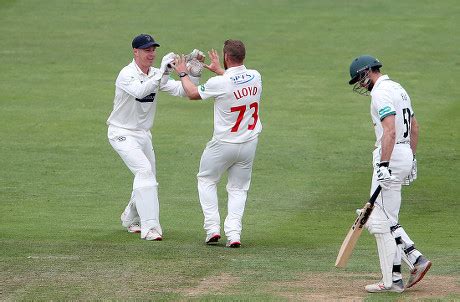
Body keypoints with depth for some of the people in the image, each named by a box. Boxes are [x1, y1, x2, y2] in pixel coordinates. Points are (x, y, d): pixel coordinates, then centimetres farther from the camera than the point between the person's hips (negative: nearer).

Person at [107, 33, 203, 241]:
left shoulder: (155, 75, 4)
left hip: (144, 134, 8)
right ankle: (149, 227, -26)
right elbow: (140, 91, -39)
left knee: (148, 180, 14)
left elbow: (181, 90, -6)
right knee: (144, 171, -24)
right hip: (123, 134, -8)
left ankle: (130, 220, 37)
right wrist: (163, 73, -46)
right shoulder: (127, 75, -18)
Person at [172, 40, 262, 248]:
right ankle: (234, 234, -1)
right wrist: (219, 70, 30)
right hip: (250, 144, 4)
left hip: (224, 144, -4)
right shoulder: (255, 77, -6)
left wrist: (182, 73, 13)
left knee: (206, 180, 18)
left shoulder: (219, 83, -21)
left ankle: (212, 228, 7)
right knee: (238, 188, 15)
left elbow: (192, 94, -2)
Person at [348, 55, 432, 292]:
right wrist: (412, 158, 27)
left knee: (380, 220, -5)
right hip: (405, 154, 10)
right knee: (387, 219, 16)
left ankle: (392, 281, -4)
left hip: (390, 155, -10)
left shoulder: (381, 93, -14)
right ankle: (416, 259, 7)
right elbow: (414, 126, 23)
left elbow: (390, 131, -25)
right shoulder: (398, 88, 18)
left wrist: (384, 165, -29)